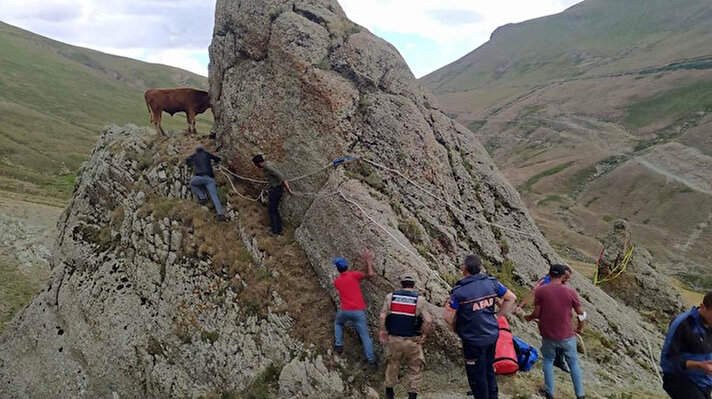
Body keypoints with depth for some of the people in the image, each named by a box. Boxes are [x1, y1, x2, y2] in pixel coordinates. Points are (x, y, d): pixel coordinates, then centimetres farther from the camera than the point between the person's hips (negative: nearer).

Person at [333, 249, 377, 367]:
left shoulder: (336, 281, 8)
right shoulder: (353, 275, -5)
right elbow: (370, 274, -9)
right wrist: (368, 261, 4)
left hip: (345, 311, 2)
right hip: (359, 311, -2)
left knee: (338, 323, 34)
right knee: (365, 335, 3)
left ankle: (339, 345, 24)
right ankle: (371, 359, -2)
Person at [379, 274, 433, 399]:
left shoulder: (390, 296, 0)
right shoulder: (420, 299, -5)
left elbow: (382, 316, -4)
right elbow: (428, 320, -11)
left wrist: (383, 332, 7)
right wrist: (424, 335, 3)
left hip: (394, 339, 3)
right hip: (412, 340, -3)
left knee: (393, 364, 21)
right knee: (415, 367, 12)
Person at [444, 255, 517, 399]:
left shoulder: (460, 291, -20)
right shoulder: (491, 283, -5)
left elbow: (448, 317, -16)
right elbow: (511, 297, 7)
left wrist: (455, 327, 4)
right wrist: (498, 315, 13)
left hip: (474, 340, -6)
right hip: (492, 334, 6)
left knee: (477, 375, 10)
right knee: (489, 369, 24)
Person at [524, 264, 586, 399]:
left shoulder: (540, 291, -11)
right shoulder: (570, 292, -9)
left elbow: (537, 313, -8)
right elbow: (581, 314, -3)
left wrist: (528, 317, 13)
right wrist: (580, 328, 15)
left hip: (548, 335, 0)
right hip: (567, 336, 0)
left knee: (548, 361, 20)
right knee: (573, 363, 16)